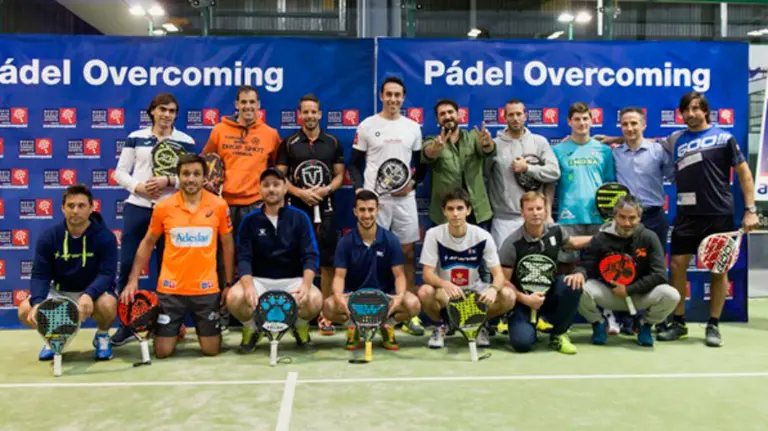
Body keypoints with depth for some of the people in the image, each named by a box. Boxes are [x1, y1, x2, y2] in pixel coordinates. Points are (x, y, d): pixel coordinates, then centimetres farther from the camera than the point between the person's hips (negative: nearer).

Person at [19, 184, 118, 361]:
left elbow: (107, 274, -23)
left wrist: (88, 295, -43)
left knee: (107, 305, -37)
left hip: (94, 292, -3)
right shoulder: (48, 237, -8)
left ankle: (102, 336, 0)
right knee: (26, 310, -24)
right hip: (59, 293, 3)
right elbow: (40, 275, -11)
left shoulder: (105, 237, -16)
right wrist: (37, 303, -31)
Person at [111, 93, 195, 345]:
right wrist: (138, 187, -10)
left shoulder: (186, 141, 4)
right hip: (137, 207, 1)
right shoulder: (136, 137, 8)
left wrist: (168, 181, -16)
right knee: (127, 265, 0)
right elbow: (120, 172, 7)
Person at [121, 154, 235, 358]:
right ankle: (176, 330, 37)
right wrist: (133, 280, 1)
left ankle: (201, 330, 39)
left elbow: (227, 244, 6)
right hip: (170, 289, 0)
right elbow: (148, 243, 7)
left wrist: (229, 283, 5)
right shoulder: (163, 207, -4)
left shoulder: (219, 206, -5)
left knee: (211, 350, 5)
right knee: (162, 352, 3)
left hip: (206, 289, 0)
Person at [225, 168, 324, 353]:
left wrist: (306, 284, -27)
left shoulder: (300, 218, 0)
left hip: (293, 280, -1)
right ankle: (252, 329, 5)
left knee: (314, 300, -32)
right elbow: (244, 258, -6)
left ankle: (301, 327, 6)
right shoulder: (249, 220, 2)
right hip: (259, 280, 1)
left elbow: (310, 255, -7)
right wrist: (248, 286, -27)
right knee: (234, 298, -30)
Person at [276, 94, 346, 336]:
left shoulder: (333, 143, 9)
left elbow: (340, 174, 8)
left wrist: (326, 189, -12)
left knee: (327, 262, -1)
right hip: (297, 209, 0)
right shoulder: (289, 143, 6)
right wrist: (300, 192, -13)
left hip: (325, 209, 1)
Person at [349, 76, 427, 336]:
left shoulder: (413, 127, 9)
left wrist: (413, 183, -3)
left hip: (404, 198, 2)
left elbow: (421, 164, 15)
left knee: (408, 253, 4)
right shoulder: (367, 126, 2)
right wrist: (360, 190, -10)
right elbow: (354, 164, 4)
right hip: (375, 198, -2)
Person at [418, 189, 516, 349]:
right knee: (425, 292, -35)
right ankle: (440, 326, -1)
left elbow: (498, 274, -13)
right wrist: (446, 284, -42)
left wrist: (493, 289, -38)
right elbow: (427, 274, -19)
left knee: (508, 295, -25)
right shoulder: (434, 235, -15)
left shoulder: (483, 236, -12)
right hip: (445, 292, -1)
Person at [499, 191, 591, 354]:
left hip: (550, 294, 4)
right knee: (522, 342, -26)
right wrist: (526, 300, -23)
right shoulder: (512, 244, -17)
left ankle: (558, 335, -5)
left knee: (574, 282, -27)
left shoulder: (555, 231, -4)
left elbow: (572, 243, 21)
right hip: (523, 300, -4)